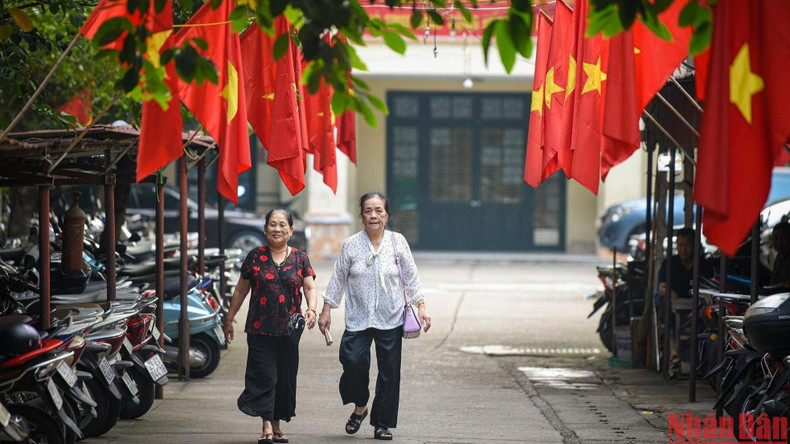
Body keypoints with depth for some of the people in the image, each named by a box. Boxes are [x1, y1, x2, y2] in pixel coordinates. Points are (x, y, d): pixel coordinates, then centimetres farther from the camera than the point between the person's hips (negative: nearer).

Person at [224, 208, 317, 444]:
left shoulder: (300, 258, 7)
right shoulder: (256, 257, 4)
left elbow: (310, 287, 0)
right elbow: (241, 290, 10)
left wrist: (311, 309, -19)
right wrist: (229, 319, 11)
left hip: (289, 328, 2)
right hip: (260, 328, -1)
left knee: (285, 377, 5)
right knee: (264, 375, -9)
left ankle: (277, 425, 16)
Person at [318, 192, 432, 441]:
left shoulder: (398, 242, 4)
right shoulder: (351, 245, 2)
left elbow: (411, 278, 10)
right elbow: (338, 278, 9)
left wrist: (420, 306, 3)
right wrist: (326, 310, 9)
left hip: (391, 319, 1)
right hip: (359, 318, -1)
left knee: (389, 371, 0)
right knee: (352, 359, -20)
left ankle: (383, 424, 12)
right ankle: (360, 406, 5)